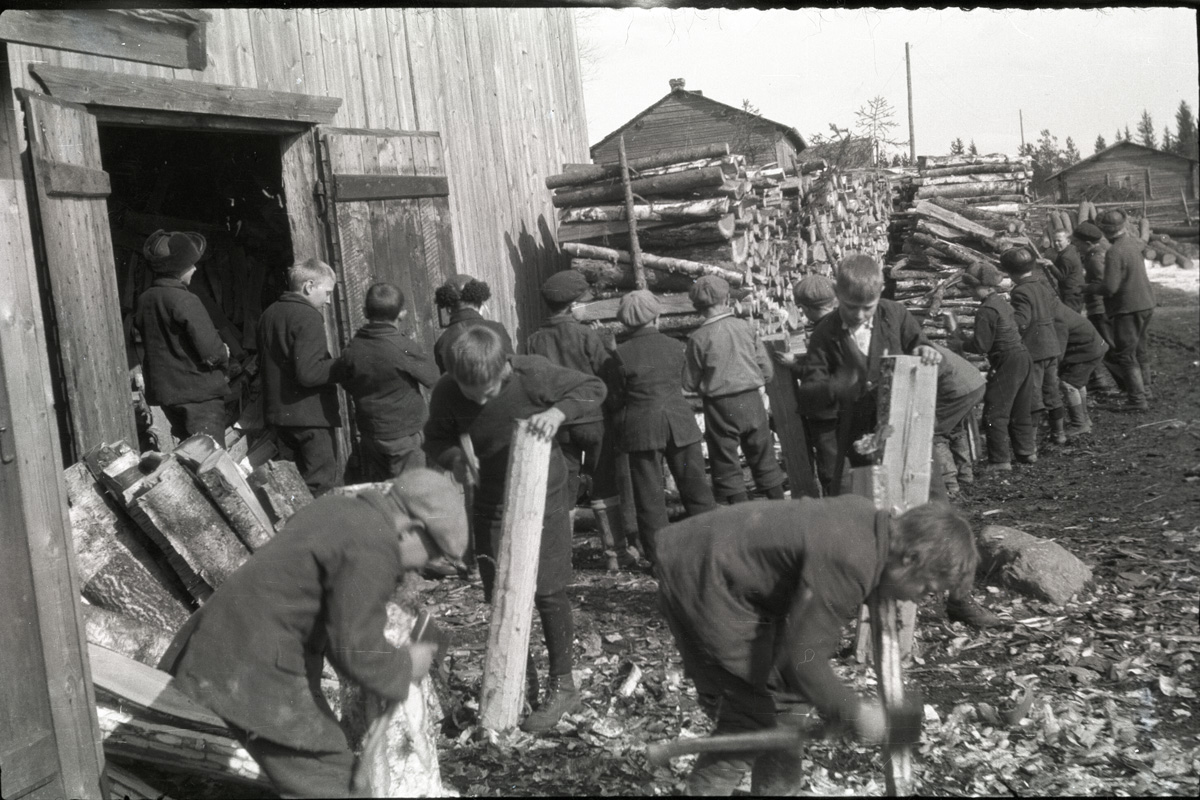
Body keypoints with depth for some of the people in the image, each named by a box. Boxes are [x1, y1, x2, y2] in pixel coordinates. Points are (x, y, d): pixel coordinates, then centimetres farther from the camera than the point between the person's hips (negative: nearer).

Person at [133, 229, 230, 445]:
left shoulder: (144, 300, 6)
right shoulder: (185, 301, -18)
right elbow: (210, 352, -22)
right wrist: (223, 353, 2)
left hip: (165, 392, 8)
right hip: (199, 393, -8)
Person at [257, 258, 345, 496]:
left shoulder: (269, 314, 13)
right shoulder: (308, 317, -15)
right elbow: (308, 373, -24)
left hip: (277, 413, 9)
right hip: (309, 414, -9)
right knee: (323, 487, -5)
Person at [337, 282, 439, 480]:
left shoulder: (351, 350, -6)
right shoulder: (404, 348, -19)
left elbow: (348, 385, 9)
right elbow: (432, 378, -7)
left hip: (369, 434, 5)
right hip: (406, 433, -5)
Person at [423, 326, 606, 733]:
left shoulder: (533, 374, -24)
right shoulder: (447, 393, -17)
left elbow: (593, 387, -12)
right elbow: (435, 440, 0)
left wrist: (558, 412, -30)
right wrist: (453, 457, -22)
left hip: (542, 498, -3)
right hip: (490, 505, 3)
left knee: (548, 592, 0)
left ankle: (562, 685, 14)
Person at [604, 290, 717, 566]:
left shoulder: (620, 355, -9)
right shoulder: (675, 346, 0)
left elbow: (615, 398, -1)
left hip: (641, 428, -2)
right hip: (680, 421, 2)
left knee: (650, 494, 5)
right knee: (695, 486, 11)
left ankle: (659, 556, 7)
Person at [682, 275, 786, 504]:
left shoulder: (698, 338, -11)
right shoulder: (747, 328, -2)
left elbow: (689, 384, -4)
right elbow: (767, 371, 2)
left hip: (720, 407, -3)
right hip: (752, 401, 3)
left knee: (727, 467, 7)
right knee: (764, 459, 16)